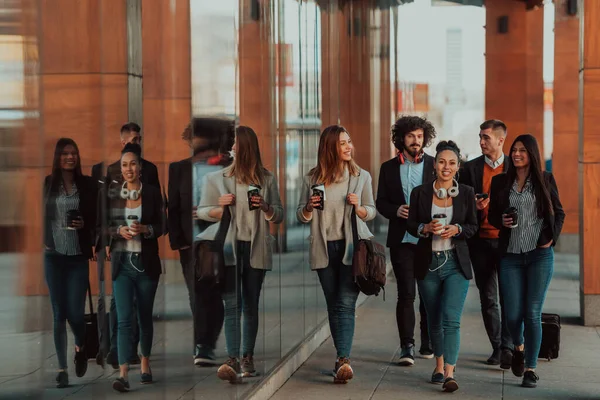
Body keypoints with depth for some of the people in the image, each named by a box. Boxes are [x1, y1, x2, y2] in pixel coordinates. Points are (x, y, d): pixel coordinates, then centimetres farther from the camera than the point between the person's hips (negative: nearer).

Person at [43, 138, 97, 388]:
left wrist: (85, 225, -12)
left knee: (75, 312, -3)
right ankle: (62, 368, 8)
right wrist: (40, 242, -5)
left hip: (78, 256, 0)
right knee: (59, 313, 2)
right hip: (53, 255, 0)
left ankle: (80, 347, 30)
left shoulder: (87, 184, 2)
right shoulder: (47, 184, 2)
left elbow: (96, 218, 7)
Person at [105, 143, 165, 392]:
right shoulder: (112, 195, 3)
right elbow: (104, 227, 6)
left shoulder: (152, 194, 1)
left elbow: (161, 227, 1)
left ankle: (145, 364, 29)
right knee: (124, 318, -9)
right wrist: (119, 230, -14)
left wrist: (145, 229, -18)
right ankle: (123, 374, -15)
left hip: (146, 262, 0)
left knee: (145, 316, 12)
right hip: (122, 262, 0)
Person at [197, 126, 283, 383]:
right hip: (229, 247, -2)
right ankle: (232, 361, -17)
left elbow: (279, 216, 10)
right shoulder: (216, 178, 4)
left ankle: (247, 358, 14)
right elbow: (202, 212, 7)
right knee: (232, 305, -11)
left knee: (251, 305, 8)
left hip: (256, 248, 2)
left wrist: (265, 207, -11)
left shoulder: (267, 179, 7)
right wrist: (220, 208, -13)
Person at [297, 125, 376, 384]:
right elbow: (301, 216, 8)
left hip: (352, 246, -2)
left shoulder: (361, 176, 3)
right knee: (333, 305, 8)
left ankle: (343, 360, -20)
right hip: (324, 248, 2)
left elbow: (372, 211, 9)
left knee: (346, 303, -13)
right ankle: (343, 358, 18)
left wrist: (359, 208, -12)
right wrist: (309, 207, -14)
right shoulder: (313, 178, 4)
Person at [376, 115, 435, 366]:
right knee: (406, 293, -5)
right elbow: (381, 202, 8)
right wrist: (396, 210, -12)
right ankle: (407, 346, -2)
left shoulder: (435, 165, 5)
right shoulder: (389, 168, 8)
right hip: (402, 239, 0)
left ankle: (428, 343, 21)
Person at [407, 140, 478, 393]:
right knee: (434, 320, 13)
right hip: (428, 263, 2)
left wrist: (456, 229, -16)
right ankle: (440, 365, 32)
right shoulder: (420, 193, 2)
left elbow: (473, 227, 5)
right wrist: (426, 228, -17)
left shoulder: (467, 193, 2)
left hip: (456, 263, -2)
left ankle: (449, 374, -16)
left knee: (451, 319, -14)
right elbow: (411, 225, 4)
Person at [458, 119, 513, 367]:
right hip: (481, 241, 2)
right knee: (488, 298, 8)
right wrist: (475, 206, -12)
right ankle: (497, 347, 17)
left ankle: (507, 347, -9)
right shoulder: (470, 168, 7)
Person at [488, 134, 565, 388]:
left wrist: (551, 239, -2)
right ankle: (519, 347, 32)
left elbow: (559, 213, 10)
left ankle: (531, 368, 4)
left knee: (532, 313, -5)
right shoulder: (500, 182, 8)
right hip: (510, 255, 2)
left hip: (539, 254, -2)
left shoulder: (545, 180, 4)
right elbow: (492, 215, 13)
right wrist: (502, 221, -9)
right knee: (512, 314, 0)